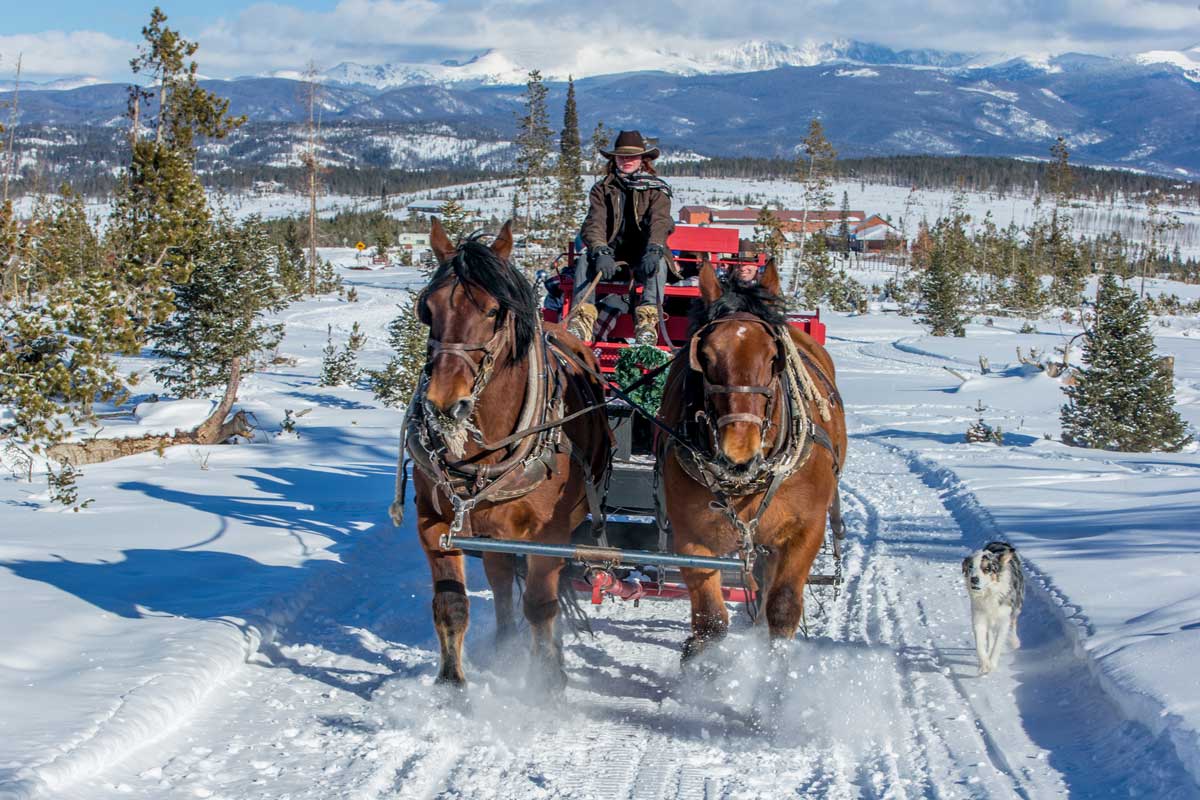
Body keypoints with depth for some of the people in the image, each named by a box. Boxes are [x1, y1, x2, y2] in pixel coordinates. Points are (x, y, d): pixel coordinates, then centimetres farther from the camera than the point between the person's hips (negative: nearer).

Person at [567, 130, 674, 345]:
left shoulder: (657, 189, 2)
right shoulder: (602, 189, 7)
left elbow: (659, 222, -15)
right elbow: (595, 223, -7)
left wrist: (654, 250, -36)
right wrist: (601, 252, -28)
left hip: (643, 258, -2)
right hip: (612, 256, 2)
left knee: (658, 264, -34)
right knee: (585, 260, -27)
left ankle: (647, 322, -47)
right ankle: (582, 319, -40)